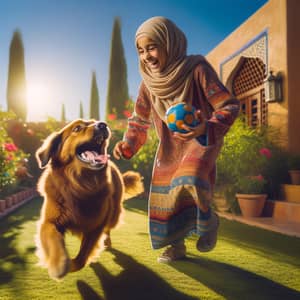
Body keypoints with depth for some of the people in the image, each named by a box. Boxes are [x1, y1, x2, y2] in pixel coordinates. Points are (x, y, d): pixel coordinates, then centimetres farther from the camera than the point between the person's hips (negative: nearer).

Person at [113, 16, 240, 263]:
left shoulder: (196, 69, -20)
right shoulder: (149, 83, -5)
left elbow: (230, 106, -21)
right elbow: (140, 120, 7)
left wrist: (206, 127, -40)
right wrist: (127, 144, -12)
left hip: (201, 140, -5)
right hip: (170, 146, 6)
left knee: (189, 181, -30)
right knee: (165, 195, 7)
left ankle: (208, 221, 4)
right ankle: (176, 246, 32)